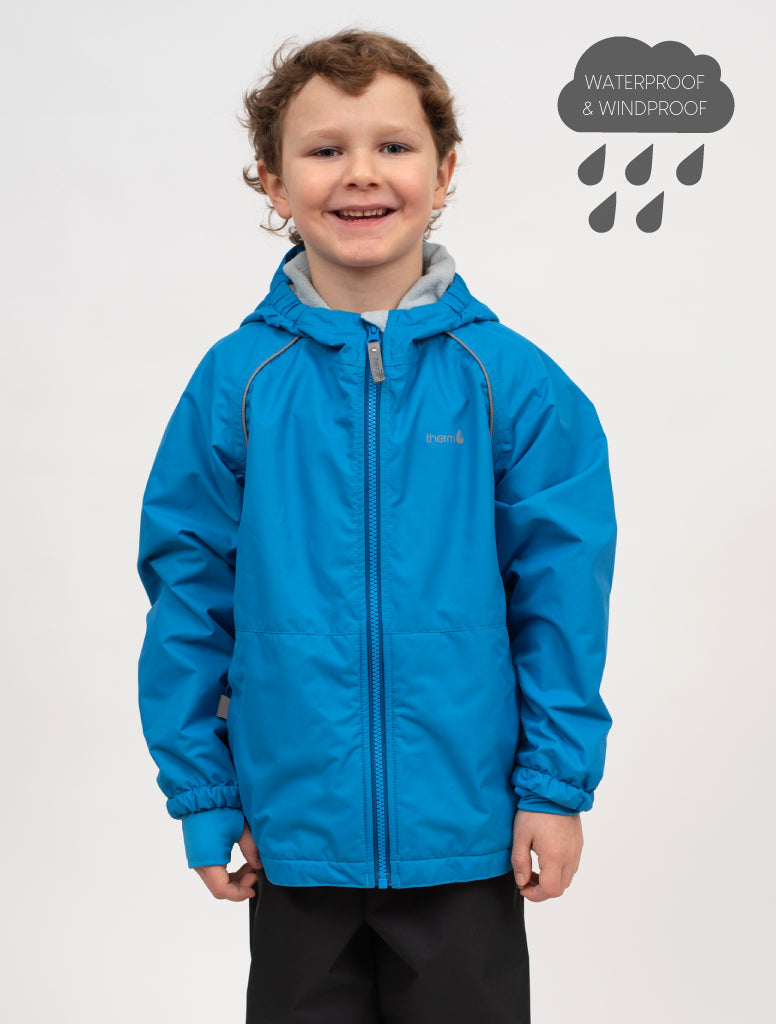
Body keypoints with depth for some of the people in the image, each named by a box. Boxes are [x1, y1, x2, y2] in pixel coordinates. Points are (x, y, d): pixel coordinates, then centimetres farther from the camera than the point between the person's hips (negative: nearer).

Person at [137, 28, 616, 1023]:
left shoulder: (512, 380, -7)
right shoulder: (236, 381, -6)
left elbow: (562, 593, -4)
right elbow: (189, 598, -2)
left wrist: (557, 781, -5)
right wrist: (202, 798, -1)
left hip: (468, 832, 0)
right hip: (295, 828, 1)